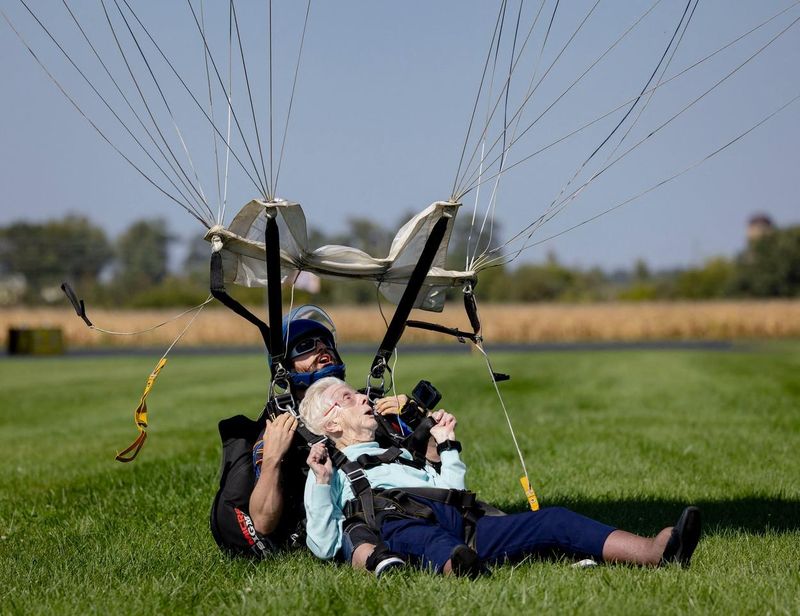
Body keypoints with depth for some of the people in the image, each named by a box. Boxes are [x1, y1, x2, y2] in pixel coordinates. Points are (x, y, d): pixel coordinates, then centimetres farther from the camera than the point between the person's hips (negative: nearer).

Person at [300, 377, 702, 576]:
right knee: (421, 536, -44)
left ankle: (656, 553, -40)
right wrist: (321, 483, -3)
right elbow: (324, 546, 7)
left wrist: (447, 445, 38)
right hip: (395, 521, -6)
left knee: (552, 521, -17)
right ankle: (459, 570, -81)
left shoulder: (395, 455, 43)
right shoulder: (330, 473, 24)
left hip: (460, 519, 6)